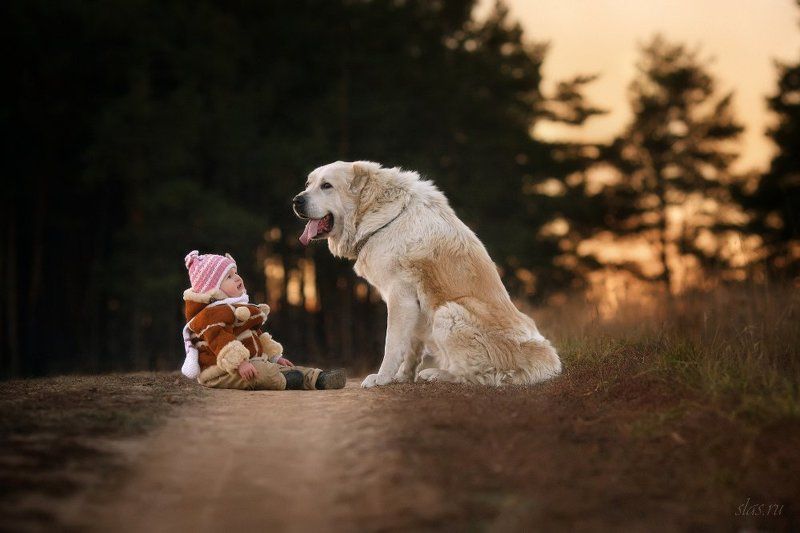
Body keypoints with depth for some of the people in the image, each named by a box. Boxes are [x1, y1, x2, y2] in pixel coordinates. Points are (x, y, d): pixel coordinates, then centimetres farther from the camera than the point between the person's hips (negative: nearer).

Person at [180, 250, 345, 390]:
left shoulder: (239, 307, 22)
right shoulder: (213, 314, -15)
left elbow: (257, 335, 29)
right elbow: (219, 340, -29)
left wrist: (275, 356, 25)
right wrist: (239, 362, -39)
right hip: (222, 372, -9)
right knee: (261, 372, -34)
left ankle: (318, 378, -16)